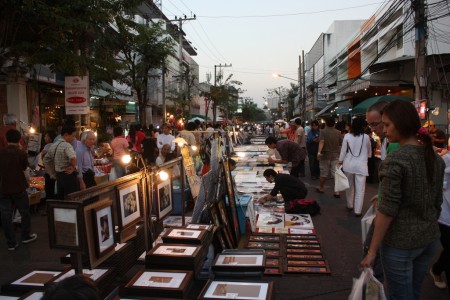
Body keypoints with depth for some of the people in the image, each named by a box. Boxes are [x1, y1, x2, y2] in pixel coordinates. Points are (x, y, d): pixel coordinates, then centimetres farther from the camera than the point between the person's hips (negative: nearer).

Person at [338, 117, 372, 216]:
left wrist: (340, 162, 9)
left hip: (349, 164, 2)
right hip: (361, 165, -2)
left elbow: (343, 151, -2)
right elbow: (369, 153, 10)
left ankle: (350, 205, 31)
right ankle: (357, 211, 5)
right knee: (360, 189, 3)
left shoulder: (347, 136, -5)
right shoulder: (366, 137, -4)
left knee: (349, 186, 18)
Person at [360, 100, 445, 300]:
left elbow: (387, 211, -20)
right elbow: (437, 203, 10)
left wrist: (372, 250, -12)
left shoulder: (395, 160, -21)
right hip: (430, 239, 7)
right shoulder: (436, 158, 1)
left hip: (400, 244, -7)